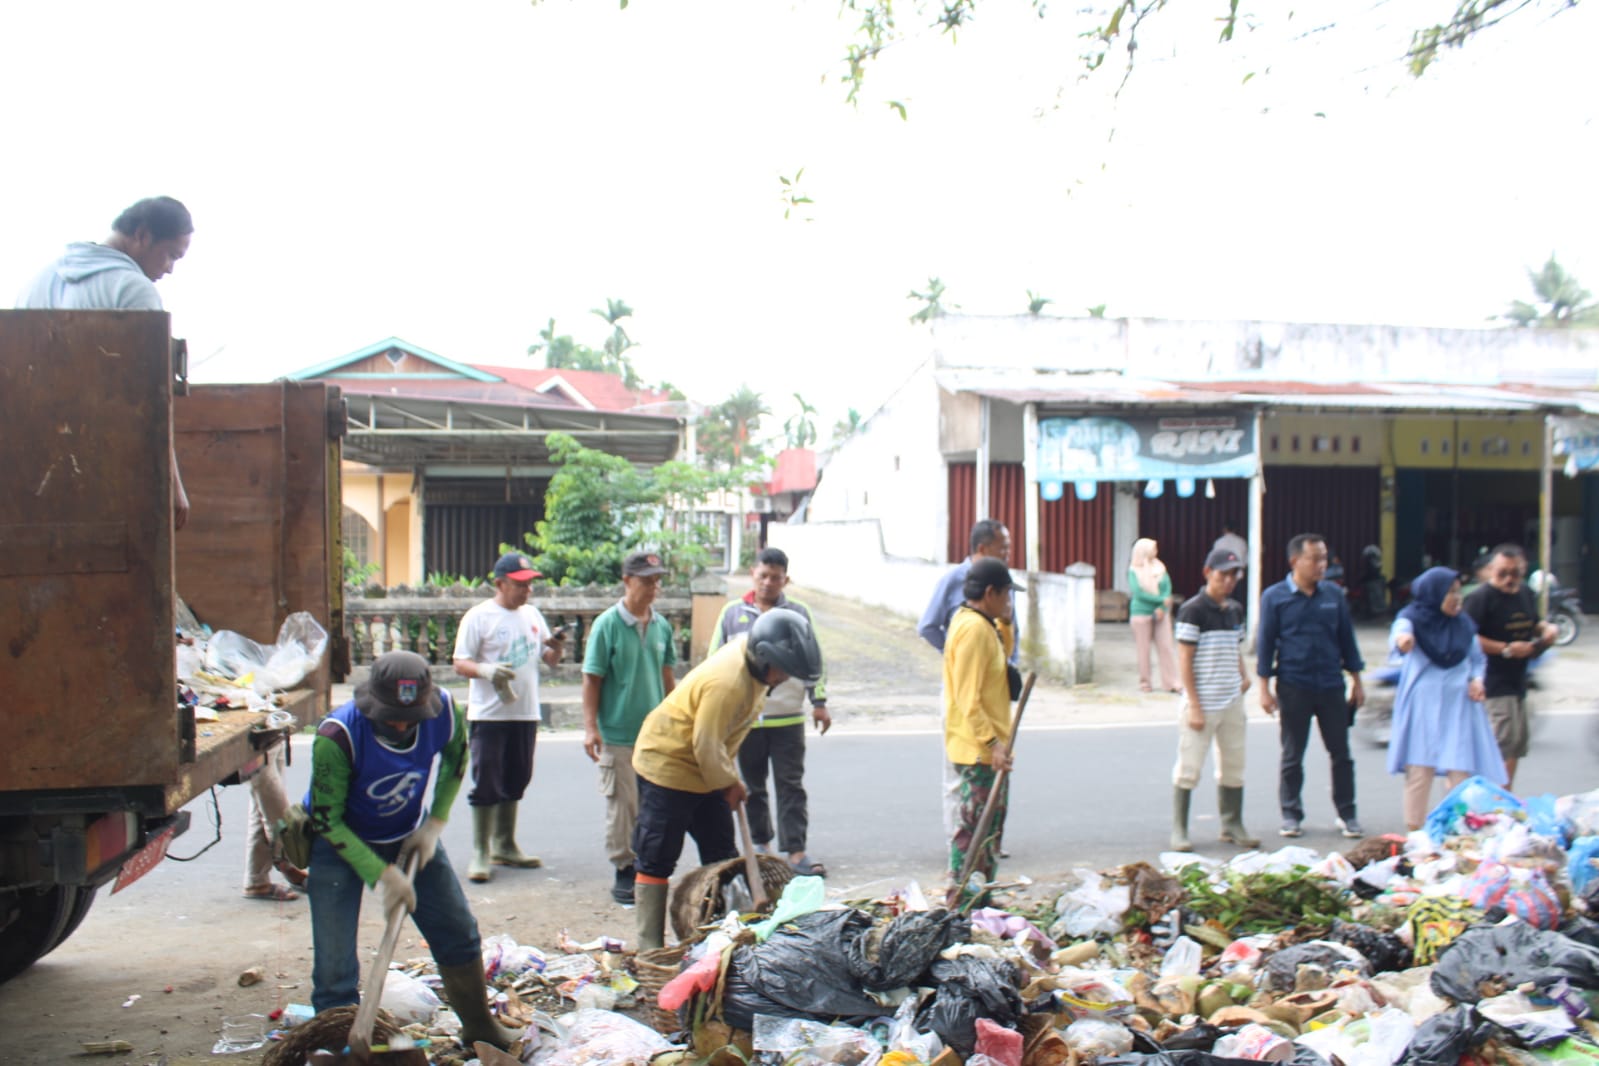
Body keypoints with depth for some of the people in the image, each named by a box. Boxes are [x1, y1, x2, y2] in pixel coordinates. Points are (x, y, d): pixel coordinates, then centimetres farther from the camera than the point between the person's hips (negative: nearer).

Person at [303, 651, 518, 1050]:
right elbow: (326, 819, -24)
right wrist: (381, 874, -28)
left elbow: (456, 759, 1)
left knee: (458, 931, 11)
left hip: (408, 835, 4)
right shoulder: (338, 736, -34)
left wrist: (434, 825, -7)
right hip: (341, 840, -4)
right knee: (335, 964, -7)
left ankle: (479, 1028, 32)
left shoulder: (445, 712, -24)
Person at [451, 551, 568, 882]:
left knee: (514, 783, 13)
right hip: (489, 714, -6)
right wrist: (485, 670, -29)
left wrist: (557, 646, -4)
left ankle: (504, 846, 25)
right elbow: (460, 663, -10)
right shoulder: (478, 617, -7)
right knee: (486, 784, -4)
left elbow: (548, 658, 18)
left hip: (526, 713, 6)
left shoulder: (532, 614, 12)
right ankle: (480, 854, 3)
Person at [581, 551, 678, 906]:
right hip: (618, 734, -5)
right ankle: (624, 872, 10)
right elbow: (592, 679, -7)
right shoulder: (607, 624, -8)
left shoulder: (661, 625, 7)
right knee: (622, 806, 0)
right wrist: (590, 727, -12)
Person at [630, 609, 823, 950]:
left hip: (706, 769, 10)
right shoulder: (727, 682, -32)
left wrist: (730, 775, 10)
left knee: (722, 854, 12)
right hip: (667, 765, -10)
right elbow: (706, 746, -26)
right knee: (656, 861, -2)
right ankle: (650, 946, 3)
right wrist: (729, 783, -12)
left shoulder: (752, 662, -4)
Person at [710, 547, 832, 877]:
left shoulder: (798, 613, 3)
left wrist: (819, 702, 4)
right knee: (753, 786, 12)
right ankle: (760, 843, 26)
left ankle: (795, 850, 2)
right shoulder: (732, 613, 5)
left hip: (788, 718, -1)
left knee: (791, 786, 0)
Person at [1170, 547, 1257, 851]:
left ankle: (1232, 826, 24)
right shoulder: (1193, 610, -11)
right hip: (1202, 703, -7)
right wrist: (1194, 706, -15)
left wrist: (1244, 675, 4)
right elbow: (1185, 660, -12)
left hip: (1232, 701, 7)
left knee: (1233, 765, 12)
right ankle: (1178, 830, 8)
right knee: (1189, 767, -1)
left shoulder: (1235, 610, 11)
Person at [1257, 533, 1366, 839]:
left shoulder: (1334, 595, 4)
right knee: (1292, 756, 7)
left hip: (1331, 686, 2)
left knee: (1341, 753, 8)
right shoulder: (1274, 597, -4)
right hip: (1293, 687, -2)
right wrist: (1265, 689, -5)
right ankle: (1291, 815, 18)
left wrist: (1356, 681, 11)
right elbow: (1265, 644, -1)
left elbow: (1347, 639, 11)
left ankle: (1347, 814, 19)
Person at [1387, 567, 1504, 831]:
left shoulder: (1464, 624, 8)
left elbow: (1478, 658, 21)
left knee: (1462, 772, -2)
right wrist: (1401, 640, -51)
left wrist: (1477, 680, 0)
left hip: (1459, 706, 3)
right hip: (1422, 706, -3)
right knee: (1419, 770, -1)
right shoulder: (1414, 619, -4)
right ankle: (1415, 833, 9)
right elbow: (1399, 632, -27)